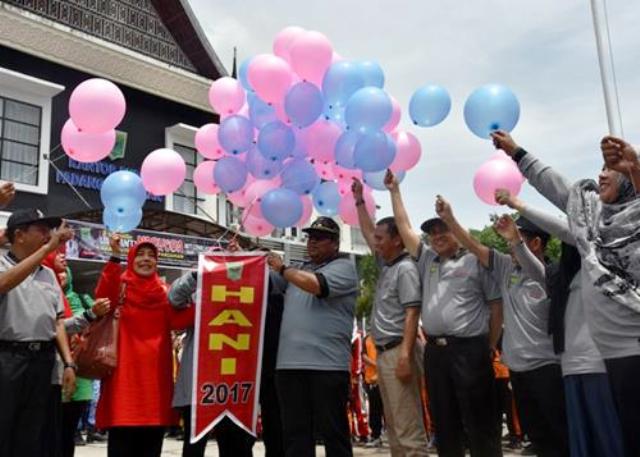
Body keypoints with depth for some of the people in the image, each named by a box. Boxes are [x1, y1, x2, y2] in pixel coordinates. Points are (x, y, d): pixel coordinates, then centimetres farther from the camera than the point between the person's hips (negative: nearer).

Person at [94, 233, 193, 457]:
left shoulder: (164, 291, 12)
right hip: (126, 368, -3)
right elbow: (102, 296, -20)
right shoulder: (120, 286, 4)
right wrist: (115, 256, -28)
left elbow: (178, 321, -4)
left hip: (156, 369, 4)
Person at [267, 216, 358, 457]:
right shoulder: (297, 270, 22)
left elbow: (315, 284, -16)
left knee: (333, 431, 2)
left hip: (328, 364, -6)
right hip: (290, 363, 6)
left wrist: (283, 268, -4)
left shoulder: (344, 267, 1)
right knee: (295, 433, 10)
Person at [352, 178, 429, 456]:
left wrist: (405, 356, -25)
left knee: (408, 427, -9)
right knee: (393, 424, 13)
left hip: (398, 351, -10)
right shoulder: (386, 264, 15)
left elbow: (412, 314, -18)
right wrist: (359, 201, 28)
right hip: (383, 352, 10)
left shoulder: (405, 269, -11)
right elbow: (367, 233, 26)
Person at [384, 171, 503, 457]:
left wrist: (489, 347, -2)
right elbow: (404, 228, 17)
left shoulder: (475, 261, 2)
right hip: (435, 351, 5)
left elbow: (496, 307, 1)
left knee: (480, 423, -2)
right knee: (444, 423, 11)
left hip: (469, 349, -5)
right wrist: (394, 190, 16)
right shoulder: (427, 260, 17)